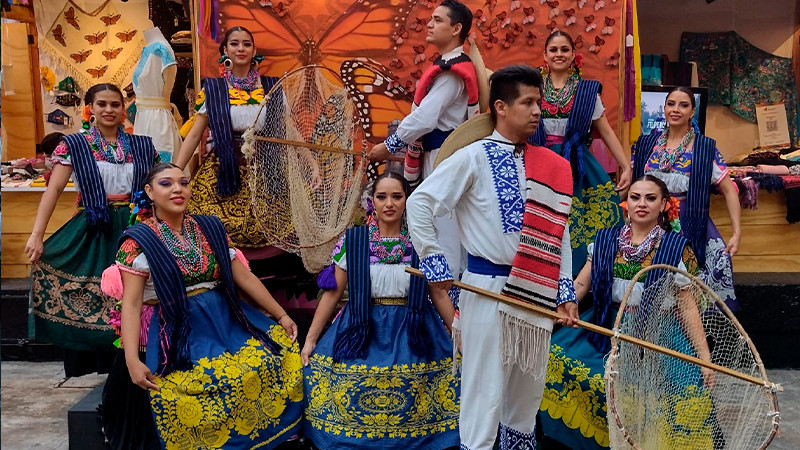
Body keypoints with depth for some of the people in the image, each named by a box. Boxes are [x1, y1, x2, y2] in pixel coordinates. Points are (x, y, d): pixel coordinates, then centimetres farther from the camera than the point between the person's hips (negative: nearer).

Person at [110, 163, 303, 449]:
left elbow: (245, 277, 10)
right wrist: (133, 361, -21)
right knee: (198, 384, -28)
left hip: (227, 320, 4)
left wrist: (281, 315, 8)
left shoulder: (210, 228, 9)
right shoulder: (139, 241, -3)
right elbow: (132, 304, -10)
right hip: (179, 331, -4)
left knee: (269, 359, -15)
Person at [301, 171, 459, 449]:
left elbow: (439, 294, 7)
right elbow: (333, 293, 4)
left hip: (412, 331, 0)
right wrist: (311, 339, 1)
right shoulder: (352, 240, 1)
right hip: (363, 330, 0)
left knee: (410, 399, -14)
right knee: (353, 393, -14)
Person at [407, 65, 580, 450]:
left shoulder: (550, 167, 9)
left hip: (538, 292, 6)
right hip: (489, 290, -6)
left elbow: (558, 234, 12)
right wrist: (435, 264, -10)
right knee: (485, 392, 0)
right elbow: (419, 202, -9)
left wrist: (565, 292, 7)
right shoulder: (474, 157, -6)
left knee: (528, 389, 17)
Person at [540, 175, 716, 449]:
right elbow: (579, 286, 6)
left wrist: (705, 357, -8)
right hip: (606, 332, 3)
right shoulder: (605, 240, 7)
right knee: (555, 356, -16)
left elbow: (688, 307, -1)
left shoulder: (676, 248, -1)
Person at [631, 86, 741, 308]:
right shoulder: (646, 144, 9)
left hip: (690, 224, -1)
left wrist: (737, 233, -7)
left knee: (721, 263, -22)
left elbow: (729, 191, 2)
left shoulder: (705, 148, 3)